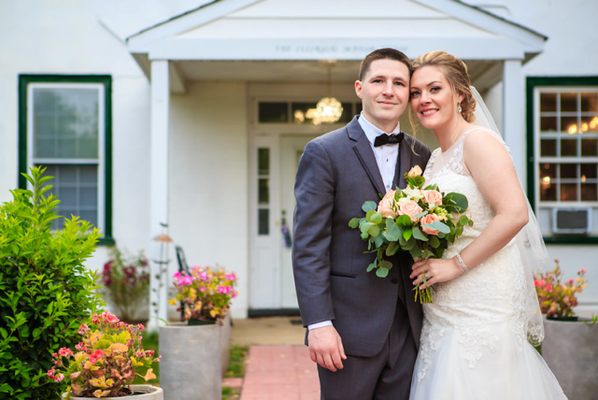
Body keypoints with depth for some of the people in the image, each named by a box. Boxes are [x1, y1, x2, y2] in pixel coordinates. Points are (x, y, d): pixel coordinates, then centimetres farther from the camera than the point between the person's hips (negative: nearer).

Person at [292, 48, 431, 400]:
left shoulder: (422, 157, 11)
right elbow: (309, 246, -9)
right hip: (350, 327, -4)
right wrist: (318, 324, -16)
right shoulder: (324, 153, -4)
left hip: (409, 327, 4)